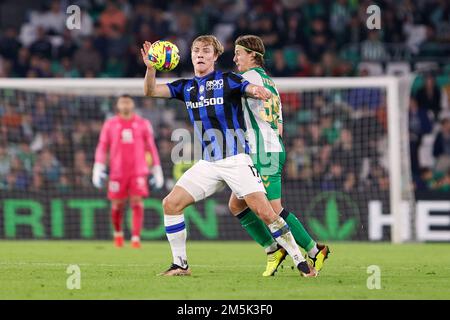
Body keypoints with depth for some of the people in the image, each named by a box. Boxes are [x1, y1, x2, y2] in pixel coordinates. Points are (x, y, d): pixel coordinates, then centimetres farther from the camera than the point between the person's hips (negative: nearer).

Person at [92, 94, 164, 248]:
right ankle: (118, 232, 29)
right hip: (117, 171, 1)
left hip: (138, 171, -1)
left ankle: (136, 237, -13)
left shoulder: (143, 124, 7)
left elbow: (151, 148, 11)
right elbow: (102, 147, 6)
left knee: (137, 202, -13)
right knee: (117, 205, 4)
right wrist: (98, 168, -4)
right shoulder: (110, 124, 7)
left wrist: (157, 170, 8)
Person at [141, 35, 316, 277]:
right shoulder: (186, 87, 12)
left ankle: (300, 261, -4)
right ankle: (180, 264, 4)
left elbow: (261, 92, -14)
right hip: (207, 164, 5)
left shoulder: (227, 80, -2)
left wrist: (257, 90, -39)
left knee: (264, 211, -15)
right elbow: (150, 91, 5)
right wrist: (150, 68, -14)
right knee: (171, 203, -7)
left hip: (236, 160, -5)